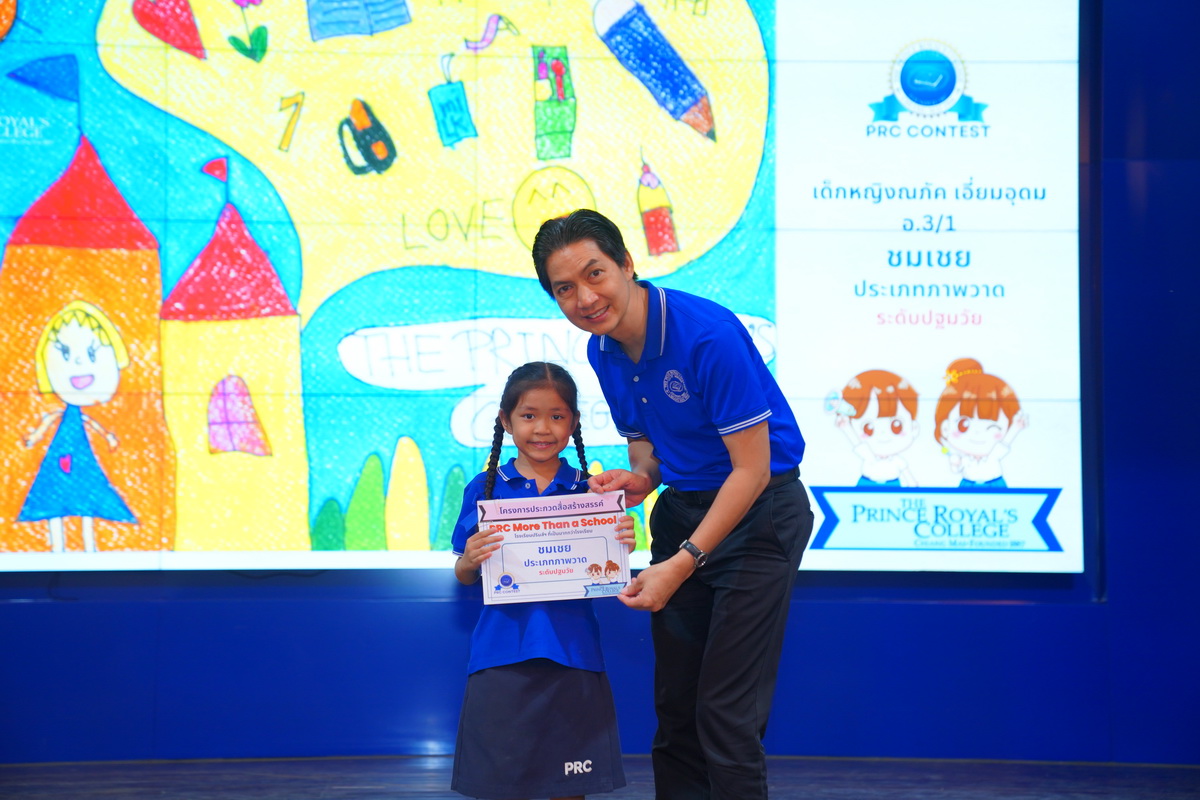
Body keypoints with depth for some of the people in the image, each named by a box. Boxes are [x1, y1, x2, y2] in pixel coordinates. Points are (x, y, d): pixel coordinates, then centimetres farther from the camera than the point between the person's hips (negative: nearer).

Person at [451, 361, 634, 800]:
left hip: (571, 653, 1)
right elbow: (464, 576, 5)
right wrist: (470, 560, -16)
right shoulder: (485, 488, 2)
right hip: (503, 652, -1)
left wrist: (621, 547, -13)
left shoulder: (589, 490, 4)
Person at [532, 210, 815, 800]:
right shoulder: (604, 351, 1)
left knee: (727, 712, -10)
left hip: (758, 513, -7)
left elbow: (752, 468, -22)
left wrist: (683, 563, -25)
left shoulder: (708, 333, -24)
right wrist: (640, 478, -7)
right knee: (674, 704, 9)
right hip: (682, 509, 7)